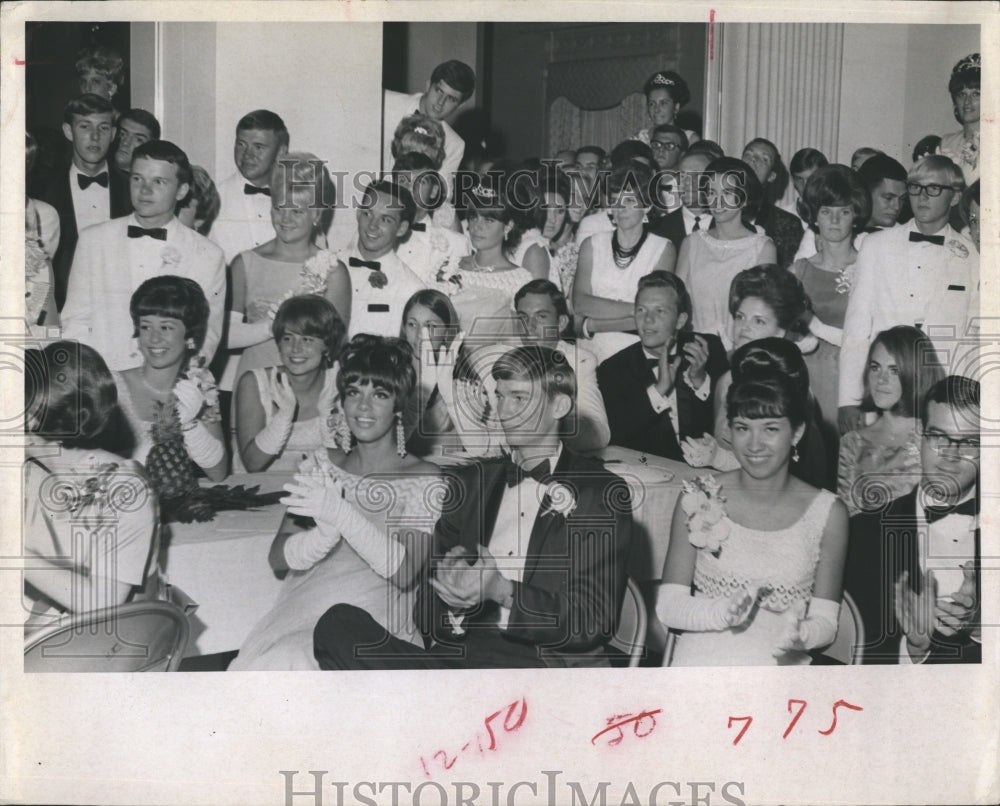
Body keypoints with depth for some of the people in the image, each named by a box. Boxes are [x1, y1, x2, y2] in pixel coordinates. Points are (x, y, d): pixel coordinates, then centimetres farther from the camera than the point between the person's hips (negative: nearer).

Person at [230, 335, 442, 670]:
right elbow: (279, 558, 6)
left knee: (291, 664, -33)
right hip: (302, 613, 4)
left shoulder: (423, 480, 3)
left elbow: (405, 573, -11)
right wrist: (325, 532, -17)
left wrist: (342, 515, -22)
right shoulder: (323, 466, 15)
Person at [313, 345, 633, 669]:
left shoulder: (601, 493, 9)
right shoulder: (470, 481, 23)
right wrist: (450, 584, -8)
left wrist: (501, 590, -14)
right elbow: (426, 613, 18)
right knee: (338, 623, -22)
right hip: (459, 653, 5)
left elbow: (595, 621, -1)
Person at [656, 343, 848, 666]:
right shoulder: (699, 500, 2)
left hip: (780, 668, 1)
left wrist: (800, 636, -15)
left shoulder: (828, 513, 2)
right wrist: (724, 612, -17)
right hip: (700, 663, -1)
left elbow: (826, 621, 6)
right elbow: (668, 606, 1)